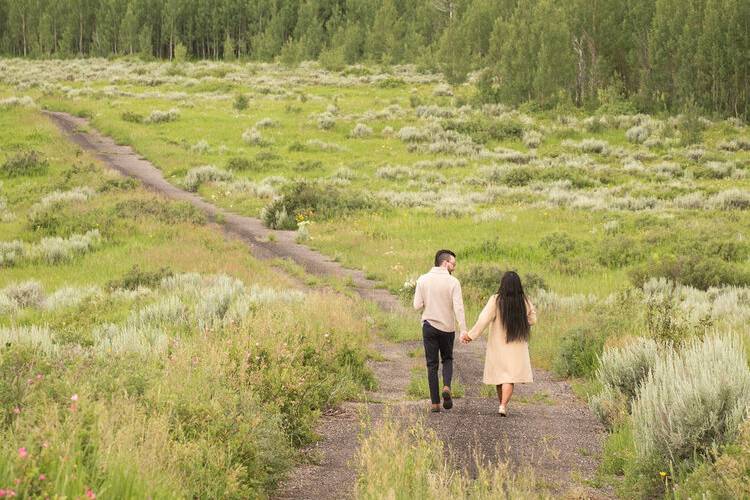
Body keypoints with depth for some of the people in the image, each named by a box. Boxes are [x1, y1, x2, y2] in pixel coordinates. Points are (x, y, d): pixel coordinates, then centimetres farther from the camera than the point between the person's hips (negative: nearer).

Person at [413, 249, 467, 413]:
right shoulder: (453, 282, -10)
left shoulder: (423, 280, -3)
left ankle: (435, 402, 2)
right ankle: (447, 387, -7)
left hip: (429, 326, 1)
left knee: (432, 364, 7)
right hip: (448, 327, -1)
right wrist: (463, 330, -19)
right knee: (447, 359, 20)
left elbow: (417, 305, -5)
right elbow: (458, 307, -17)